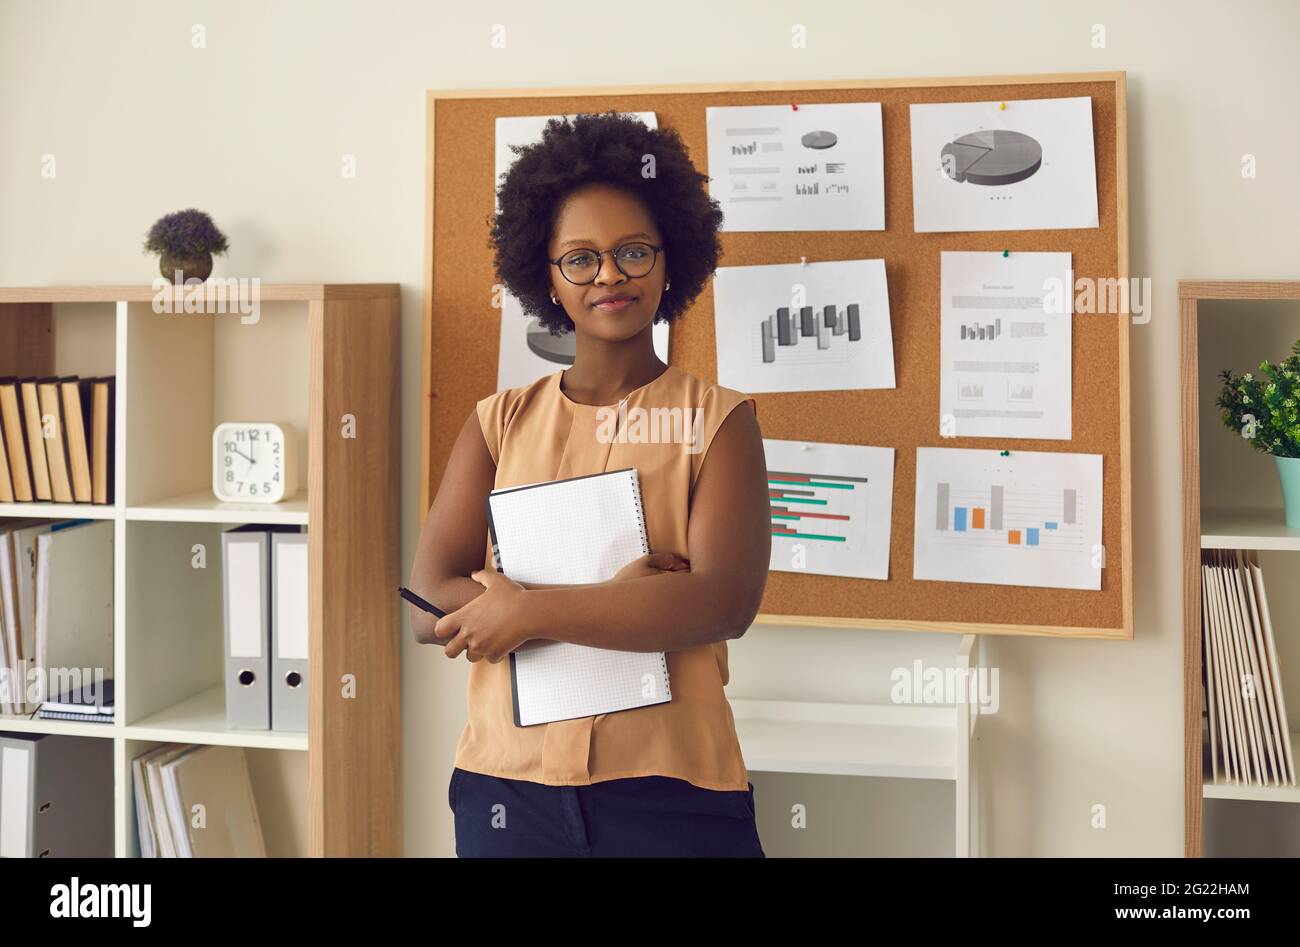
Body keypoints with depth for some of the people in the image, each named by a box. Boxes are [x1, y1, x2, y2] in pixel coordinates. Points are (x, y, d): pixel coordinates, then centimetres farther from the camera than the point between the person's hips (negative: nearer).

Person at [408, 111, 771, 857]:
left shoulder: (719, 420, -2)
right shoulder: (501, 422, 4)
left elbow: (725, 603, -15)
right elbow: (430, 609, -4)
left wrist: (527, 609, -14)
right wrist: (618, 599, -16)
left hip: (671, 790, -2)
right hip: (508, 782, 2)